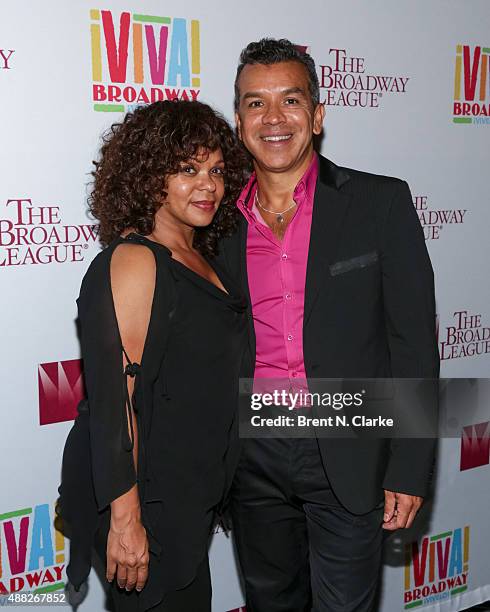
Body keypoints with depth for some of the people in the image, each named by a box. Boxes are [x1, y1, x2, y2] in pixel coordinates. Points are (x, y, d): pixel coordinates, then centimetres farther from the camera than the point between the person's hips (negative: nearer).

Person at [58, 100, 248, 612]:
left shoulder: (198, 258, 9)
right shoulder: (133, 261, -18)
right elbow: (111, 399, -22)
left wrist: (214, 490, 17)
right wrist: (126, 519, -22)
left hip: (189, 496, 8)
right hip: (148, 503, -8)